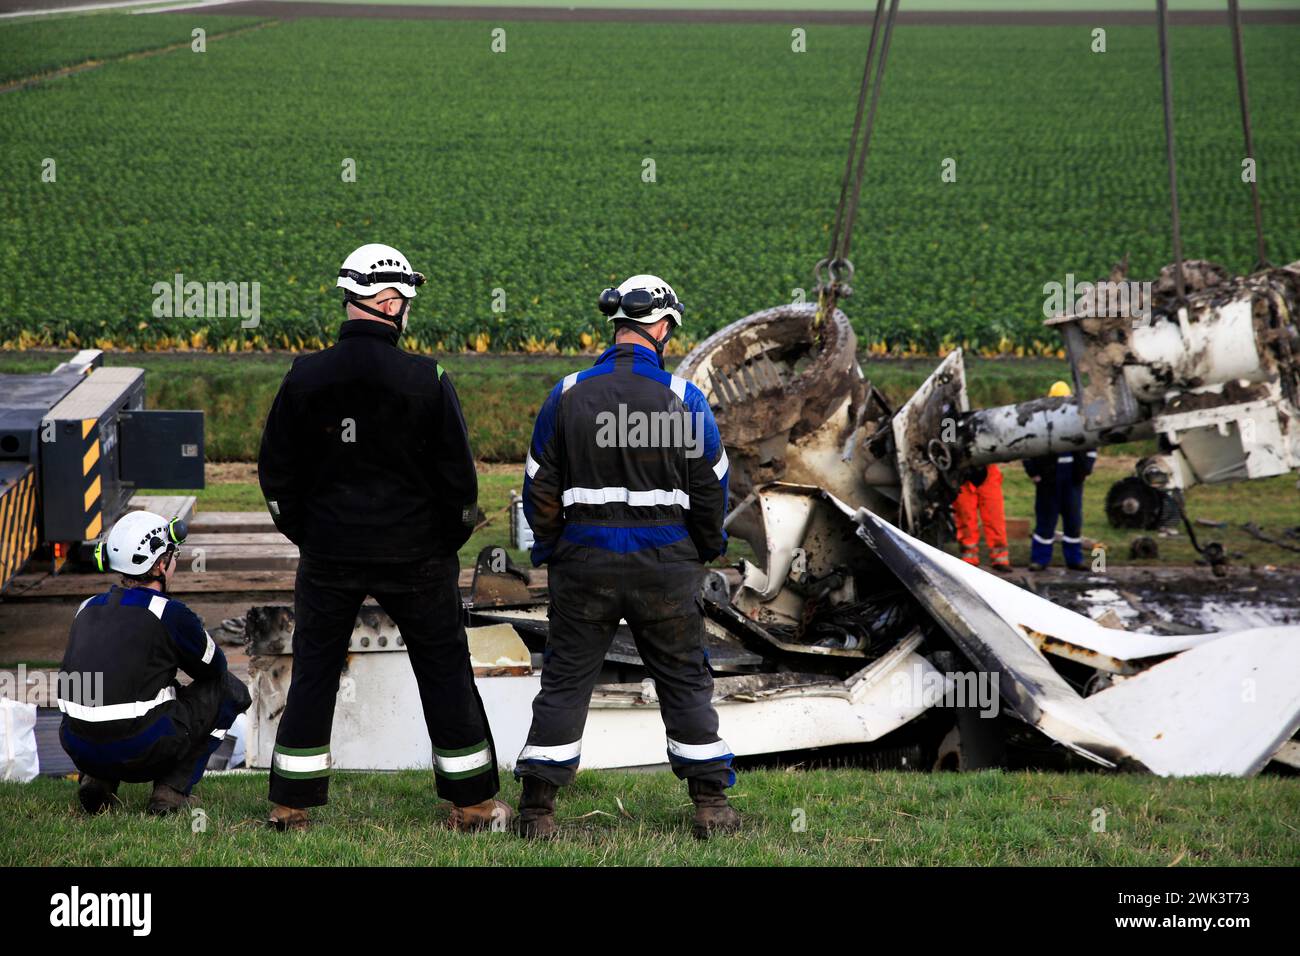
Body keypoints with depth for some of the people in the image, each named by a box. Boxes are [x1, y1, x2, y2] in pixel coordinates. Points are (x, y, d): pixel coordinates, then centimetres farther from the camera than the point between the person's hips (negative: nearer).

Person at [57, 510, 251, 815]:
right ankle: (172, 789, 4)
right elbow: (213, 667, 13)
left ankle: (96, 781, 15)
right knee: (231, 689, 13)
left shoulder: (88, 608, 13)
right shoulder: (169, 613, -5)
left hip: (78, 748, 6)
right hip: (140, 751, -6)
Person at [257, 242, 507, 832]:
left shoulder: (305, 378, -5)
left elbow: (274, 472, 2)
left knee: (313, 675, 12)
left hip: (327, 557, 2)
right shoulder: (426, 380, -12)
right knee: (445, 673, 10)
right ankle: (473, 806, 14)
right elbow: (457, 473, -7)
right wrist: (448, 544, 8)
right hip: (415, 558, -2)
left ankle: (291, 807, 14)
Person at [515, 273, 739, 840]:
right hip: (666, 564, -1)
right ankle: (711, 805, 14)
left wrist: (550, 549, 16)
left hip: (585, 562, 1)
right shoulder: (683, 398, -6)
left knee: (565, 681, 8)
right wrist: (706, 551, 16)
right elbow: (711, 489, 0)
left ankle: (538, 807, 8)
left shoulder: (567, 395, -2)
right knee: (685, 681, 10)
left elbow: (540, 489, 3)